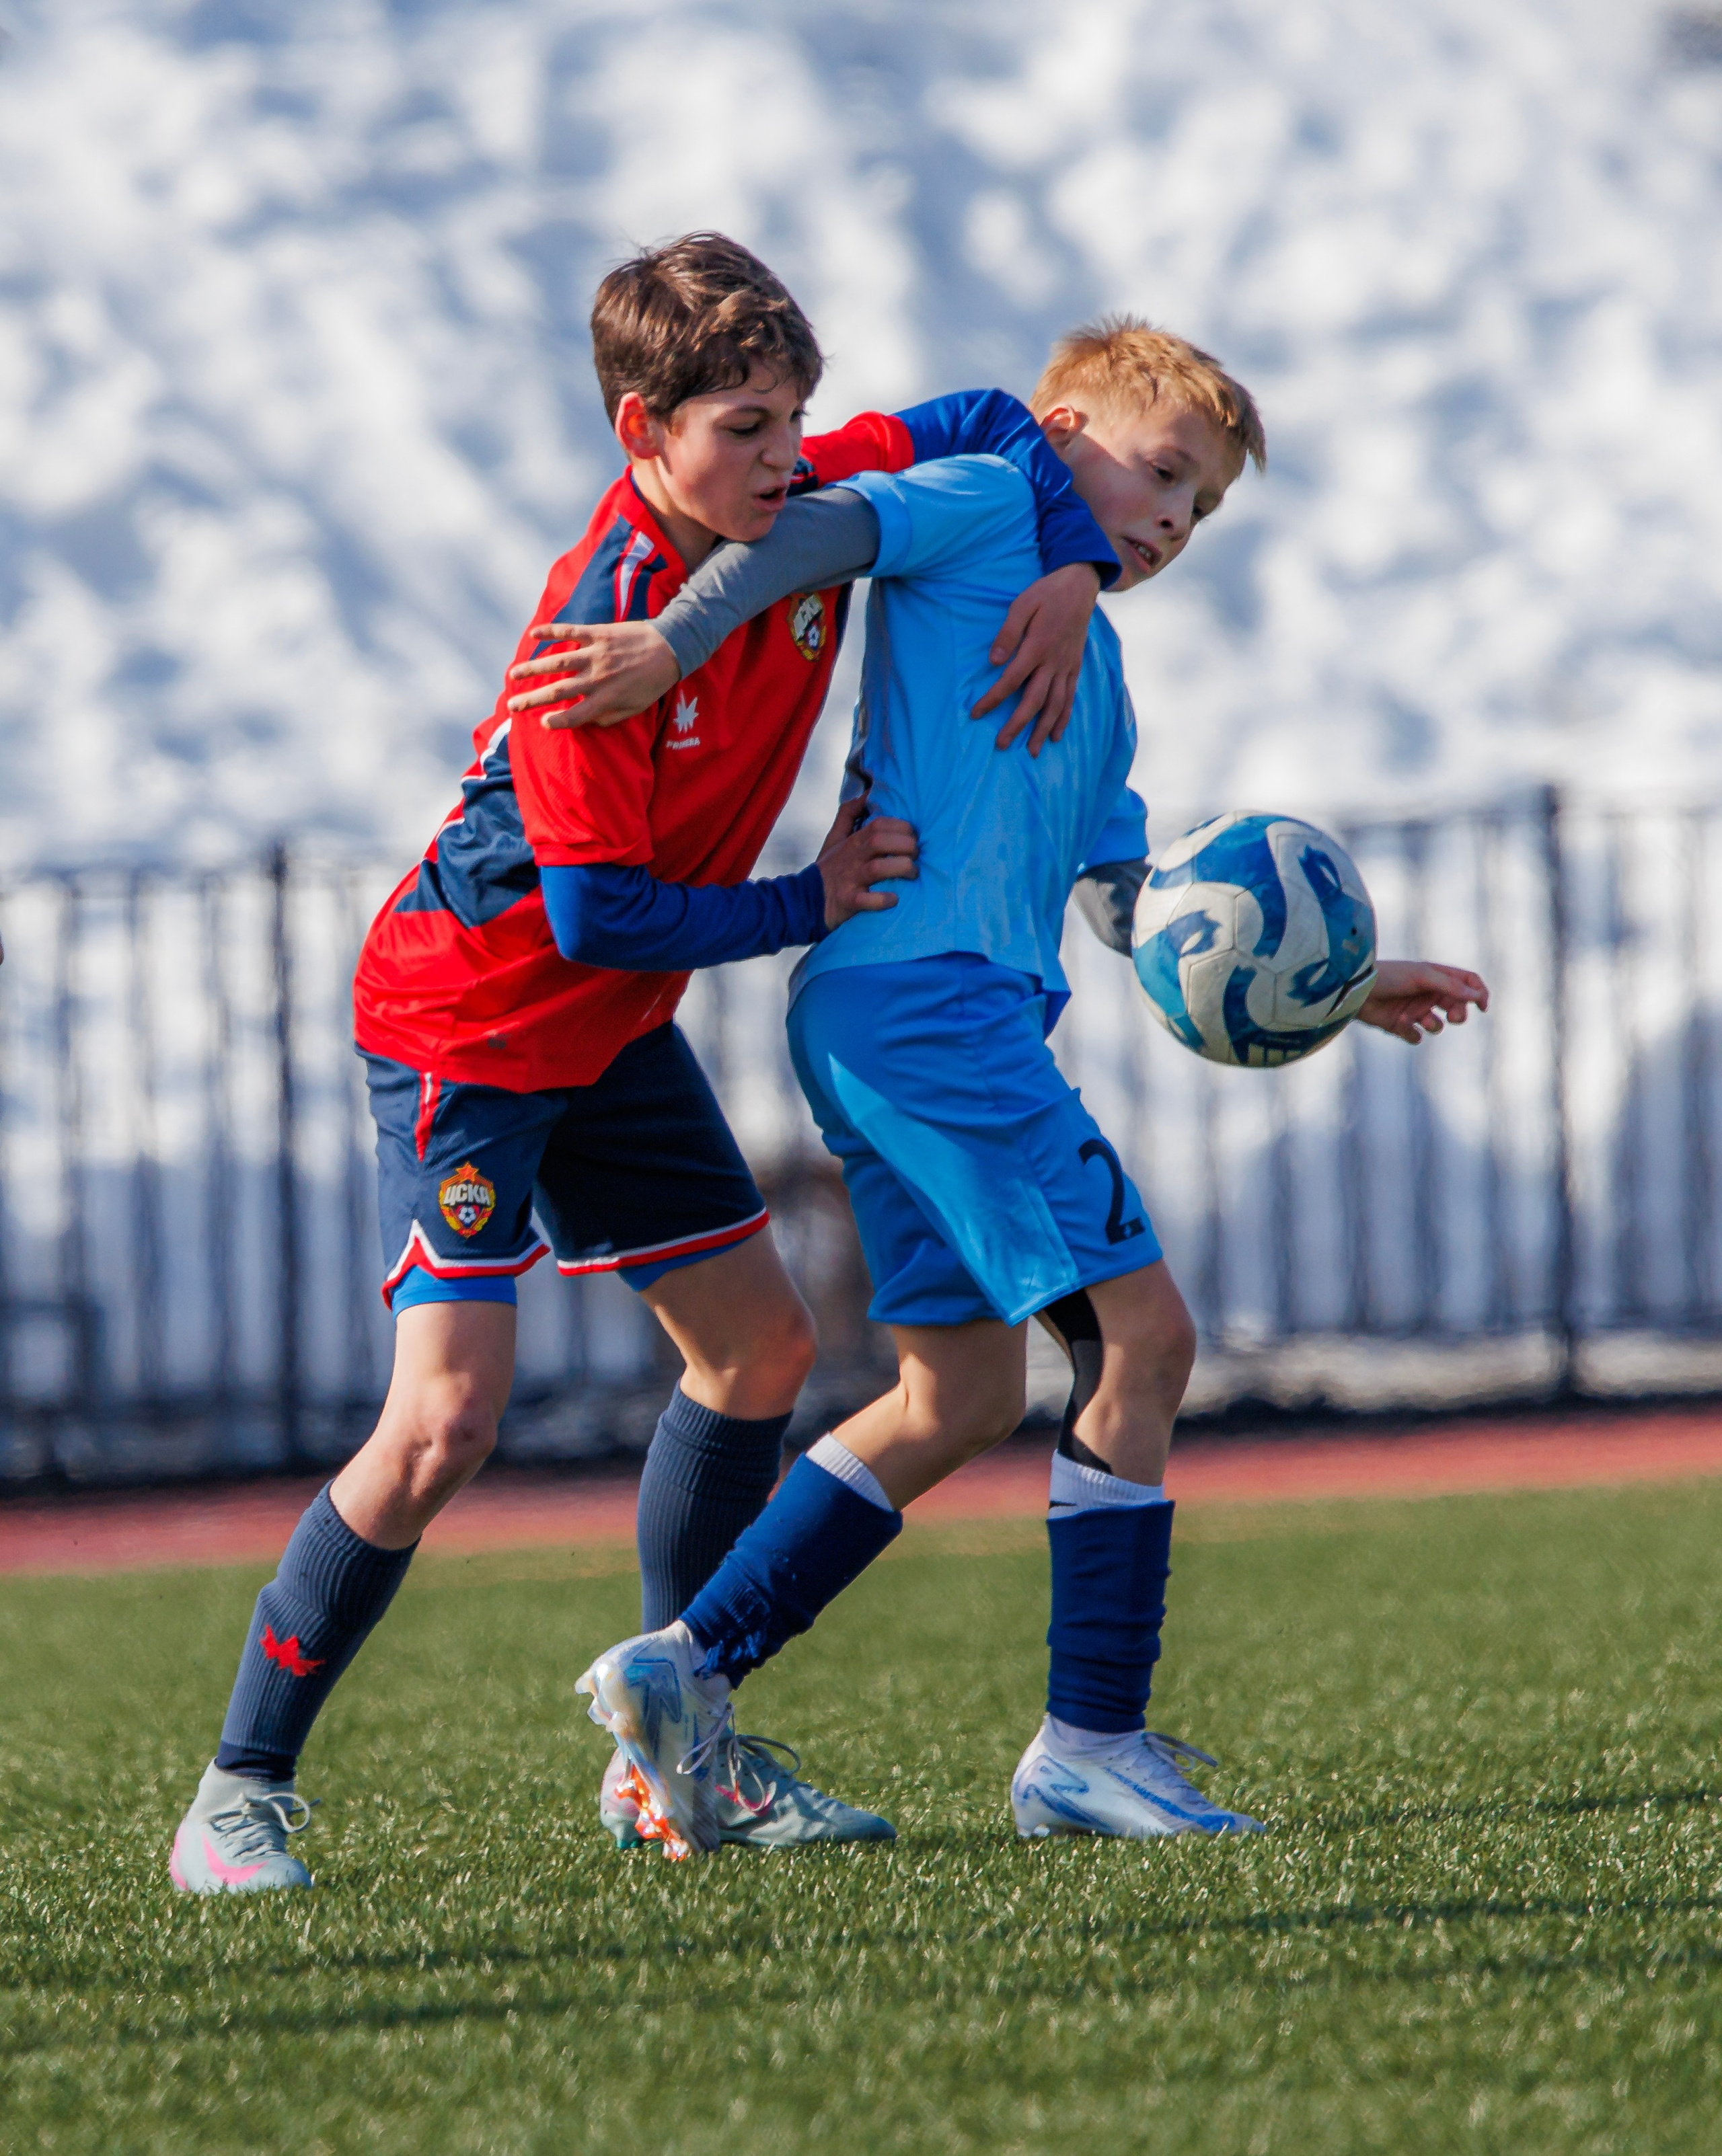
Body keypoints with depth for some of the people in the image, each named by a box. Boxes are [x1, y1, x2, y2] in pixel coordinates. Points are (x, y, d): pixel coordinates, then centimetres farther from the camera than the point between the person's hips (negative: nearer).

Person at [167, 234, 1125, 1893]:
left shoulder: (808, 510, -8)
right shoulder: (600, 622, -29)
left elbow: (987, 430, 9)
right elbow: (599, 913, -26)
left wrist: (1072, 571, -9)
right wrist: (809, 907, -16)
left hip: (610, 1027, 9)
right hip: (467, 1020, -8)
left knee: (760, 1344, 10)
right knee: (446, 1416, -17)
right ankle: (241, 1789, -7)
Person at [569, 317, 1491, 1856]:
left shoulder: (1095, 670, 27)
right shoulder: (986, 506, 4)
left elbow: (1132, 904, 29)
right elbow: (815, 526, -12)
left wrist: (1332, 988, 25)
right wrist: (675, 641, -26)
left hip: (881, 1029, 10)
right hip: (921, 985, -10)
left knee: (965, 1396, 12)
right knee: (1141, 1331, -10)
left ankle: (690, 1665, 12)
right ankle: (1092, 1742, -8)